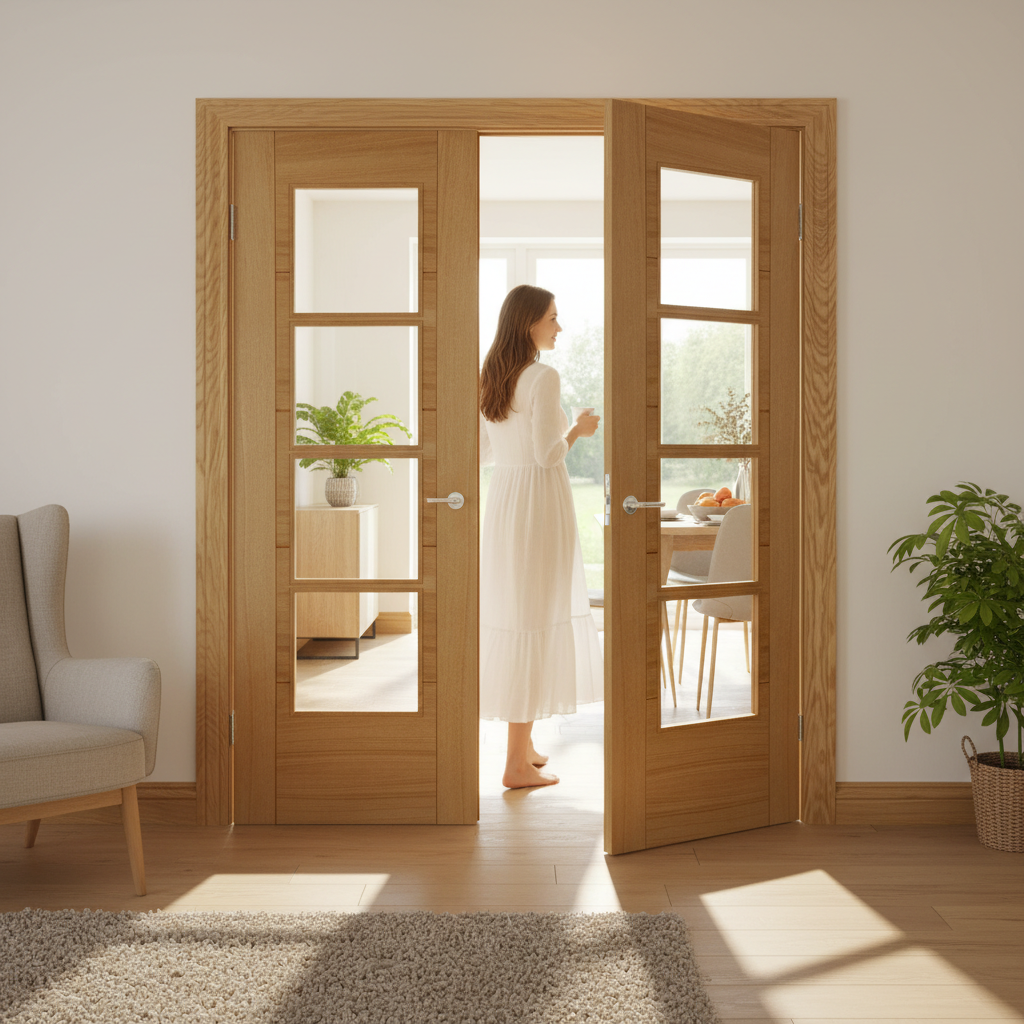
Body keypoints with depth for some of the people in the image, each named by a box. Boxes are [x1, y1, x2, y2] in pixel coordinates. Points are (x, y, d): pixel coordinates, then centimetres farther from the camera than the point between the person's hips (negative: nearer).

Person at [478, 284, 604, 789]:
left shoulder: (491, 378, 10)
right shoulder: (544, 377, -14)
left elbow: (481, 451, 13)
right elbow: (548, 454, -18)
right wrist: (579, 428, 1)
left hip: (503, 499, 8)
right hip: (539, 504, -8)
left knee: (511, 618, 15)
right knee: (534, 623, -3)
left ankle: (523, 744, 26)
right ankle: (517, 762, 2)